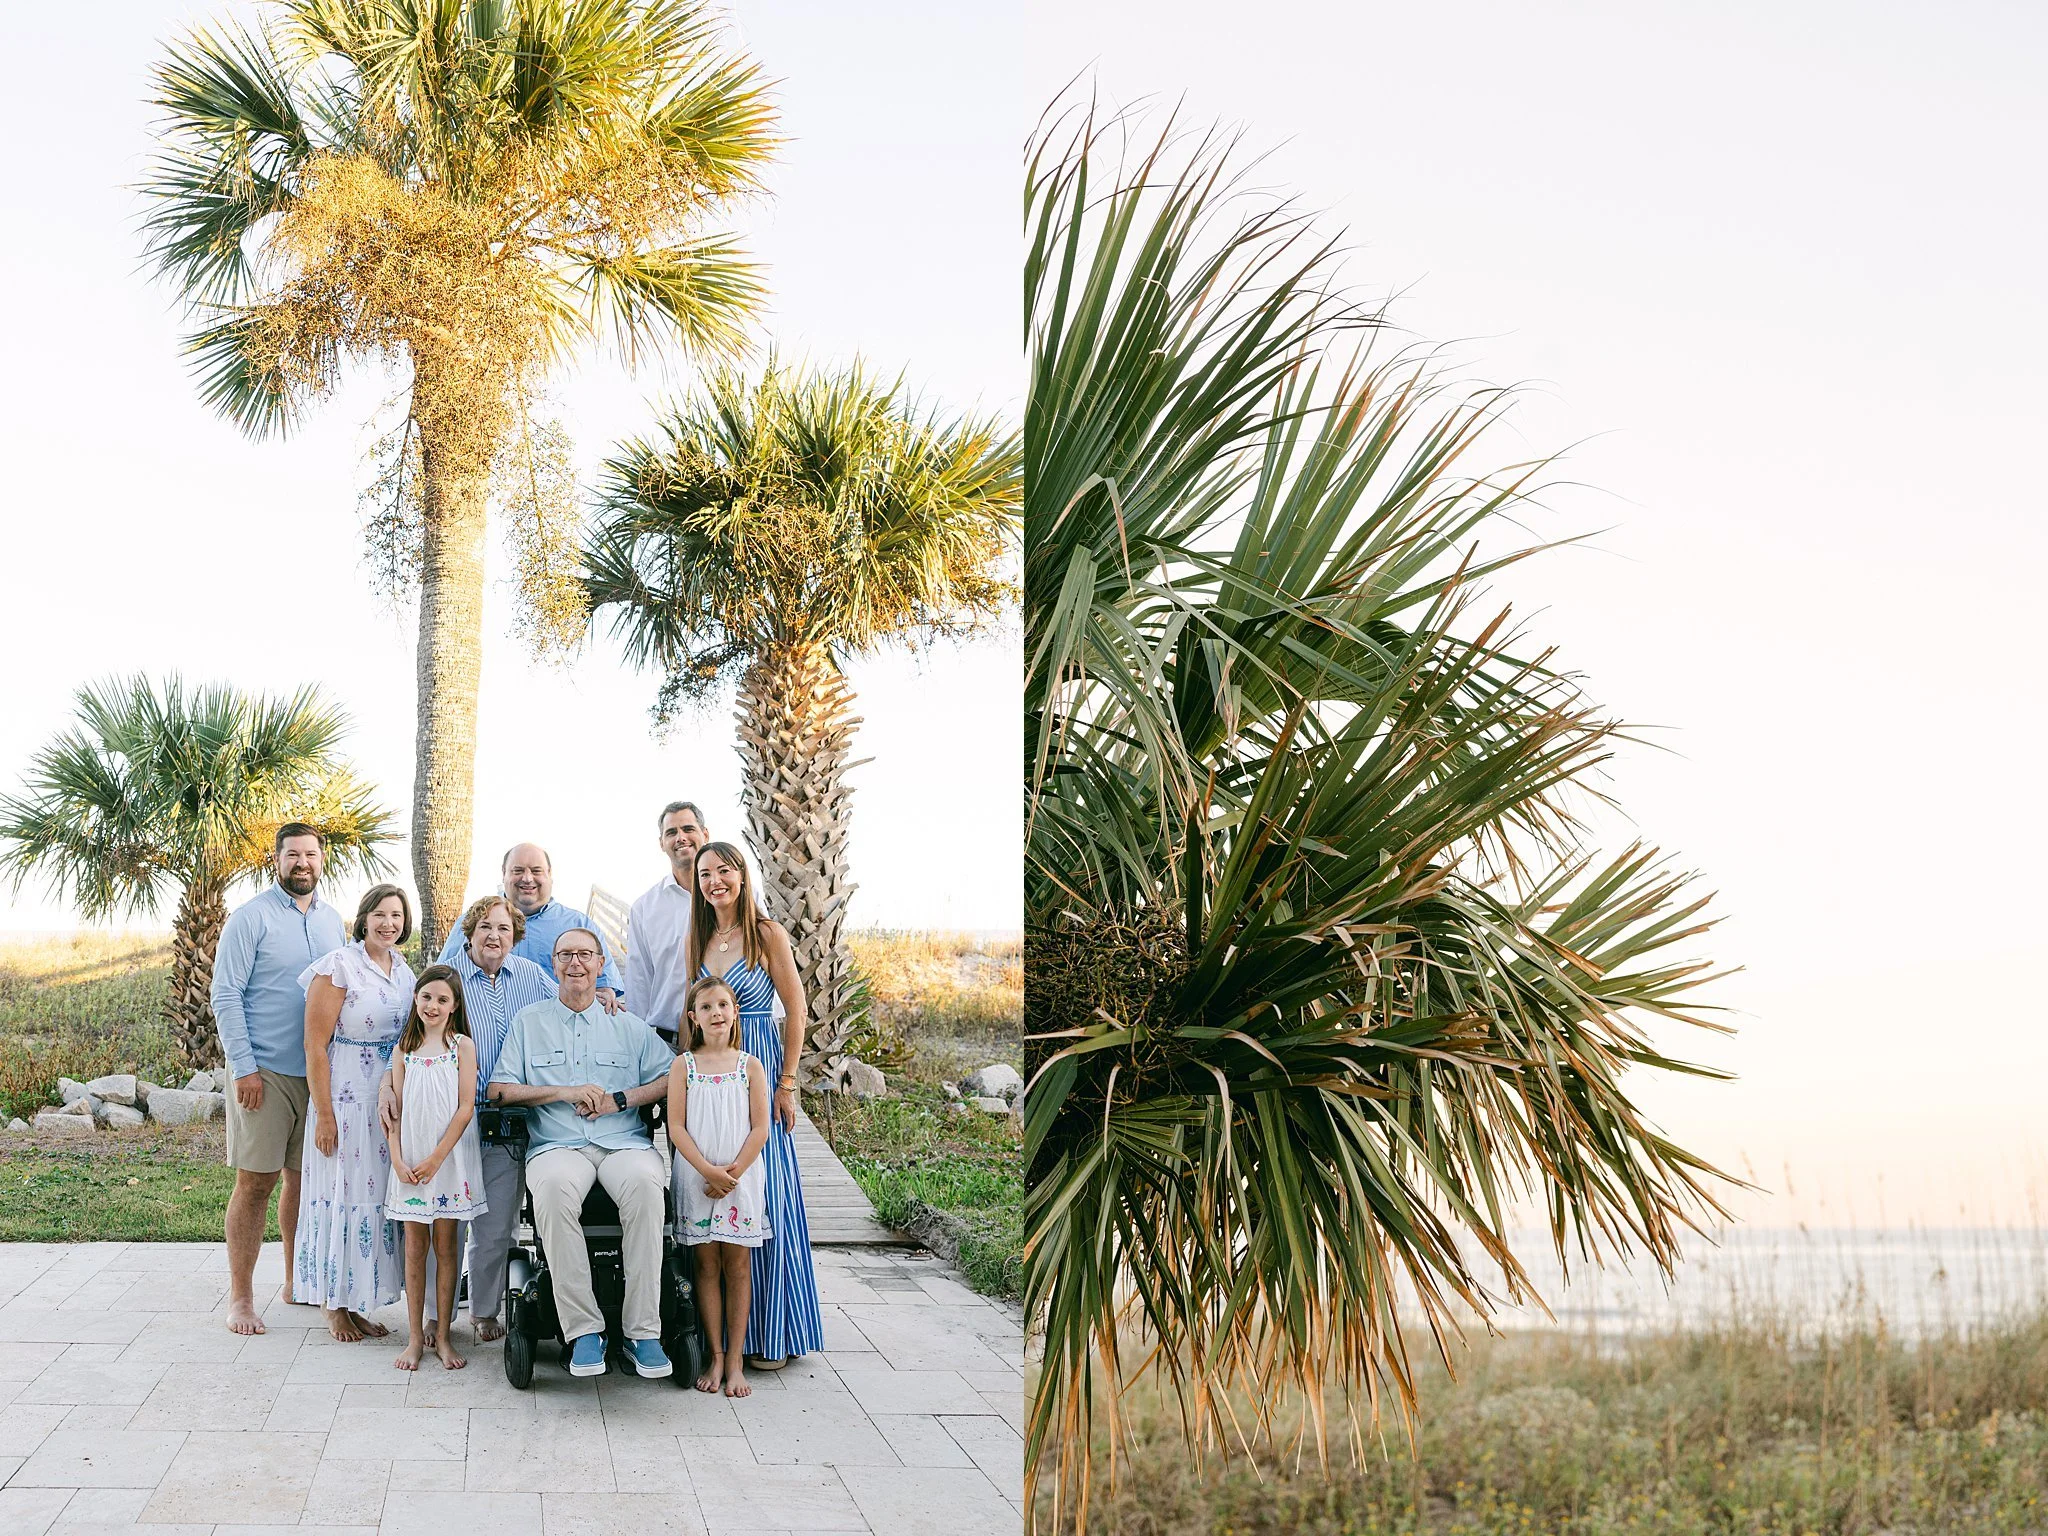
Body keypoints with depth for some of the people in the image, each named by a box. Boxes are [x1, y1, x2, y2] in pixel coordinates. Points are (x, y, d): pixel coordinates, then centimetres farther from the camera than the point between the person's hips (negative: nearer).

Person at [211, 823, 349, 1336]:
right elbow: (226, 996, -9)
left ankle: (296, 1280, 24)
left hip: (320, 1072, 5)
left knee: (305, 1178, 12)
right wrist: (244, 1067, -14)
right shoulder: (251, 917, -6)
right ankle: (241, 1296, 3)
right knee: (256, 1182, -4)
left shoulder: (333, 921, 11)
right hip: (265, 1071, -5)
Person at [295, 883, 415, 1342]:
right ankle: (335, 1306, 10)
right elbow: (315, 1045, -13)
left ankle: (358, 1301, 18)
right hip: (346, 1097, -7)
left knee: (378, 1194, 9)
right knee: (342, 1193, -1)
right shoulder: (340, 966, -11)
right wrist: (324, 1114, -15)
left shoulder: (404, 971, 10)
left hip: (392, 1098, 7)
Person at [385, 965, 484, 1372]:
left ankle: (443, 1335, 10)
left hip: (449, 1157, -2)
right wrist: (398, 1160, -7)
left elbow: (466, 1107, -7)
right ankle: (415, 1337, 11)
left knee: (445, 1245, 3)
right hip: (409, 1160, 2)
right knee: (414, 1247, 5)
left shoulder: (463, 1046, -2)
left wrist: (436, 1158, -11)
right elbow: (396, 1109, 5)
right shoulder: (405, 1049, 6)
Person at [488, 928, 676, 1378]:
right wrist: (565, 1093, -2)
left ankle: (643, 1330, -31)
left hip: (625, 1142, 0)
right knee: (554, 1188, -37)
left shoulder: (628, 1024, 20)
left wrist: (619, 1099, -4)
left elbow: (670, 1077, 11)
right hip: (557, 1146, 0)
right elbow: (499, 1089, 10)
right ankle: (583, 1329, -31)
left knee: (645, 1184, -36)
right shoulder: (529, 1020, 19)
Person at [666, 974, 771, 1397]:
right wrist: (709, 1171, -14)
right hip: (696, 1178, 0)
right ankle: (715, 1357, 10)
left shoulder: (750, 1067, 2)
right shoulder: (683, 1066, 2)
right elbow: (676, 1127, -4)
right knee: (707, 1264, 3)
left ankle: (735, 1361, 7)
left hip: (741, 1177, 0)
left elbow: (760, 1128, -1)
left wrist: (733, 1173, -12)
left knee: (737, 1264, 2)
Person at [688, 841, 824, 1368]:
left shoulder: (767, 933, -5)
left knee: (764, 1196, -4)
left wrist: (787, 1082, -9)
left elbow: (795, 1008, -6)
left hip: (758, 1069, -5)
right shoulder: (699, 939, 10)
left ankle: (772, 1332, 4)